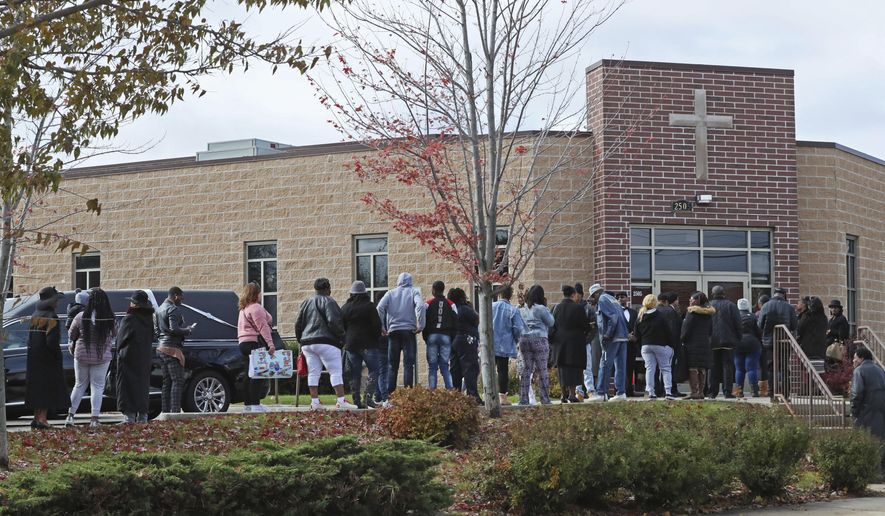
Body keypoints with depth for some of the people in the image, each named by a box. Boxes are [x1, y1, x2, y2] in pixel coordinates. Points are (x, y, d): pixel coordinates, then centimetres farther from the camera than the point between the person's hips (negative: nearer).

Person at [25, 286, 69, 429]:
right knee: (48, 388, -1)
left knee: (38, 387, 14)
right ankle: (42, 419, -4)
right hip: (48, 359, -8)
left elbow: (30, 337, 12)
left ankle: (37, 417, 18)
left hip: (34, 357, 8)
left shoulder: (36, 315, 8)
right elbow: (52, 341, -23)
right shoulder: (51, 317, -17)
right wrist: (57, 355, -10)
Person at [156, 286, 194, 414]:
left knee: (167, 382, 11)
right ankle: (175, 411, -18)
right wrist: (188, 330, -7)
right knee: (177, 381, -10)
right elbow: (174, 329, -23)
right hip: (172, 349, -10)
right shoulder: (173, 310, -13)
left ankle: (166, 412, 9)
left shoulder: (160, 309, 18)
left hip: (162, 348, 10)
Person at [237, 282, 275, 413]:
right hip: (255, 343, -10)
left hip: (244, 343, 10)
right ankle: (255, 404, -17)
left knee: (250, 375, 13)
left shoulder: (244, 309, 23)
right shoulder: (256, 308, -10)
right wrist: (270, 343, -25)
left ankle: (247, 404, 14)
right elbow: (263, 327, -19)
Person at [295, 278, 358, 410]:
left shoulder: (306, 303, 16)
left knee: (313, 373, 7)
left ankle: (314, 402, 3)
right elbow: (333, 322, -15)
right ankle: (341, 400, -13)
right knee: (336, 371, -6)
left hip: (307, 343, 7)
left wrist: (301, 340, 23)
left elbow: (298, 324, 16)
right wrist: (341, 337, -4)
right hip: (325, 342, -7)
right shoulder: (328, 302, -5)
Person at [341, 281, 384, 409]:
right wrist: (377, 338, 7)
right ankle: (369, 396, -13)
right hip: (368, 344, -4)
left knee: (355, 374, 7)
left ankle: (356, 401, 4)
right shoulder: (369, 306, -7)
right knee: (374, 369, 1)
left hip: (350, 345, 4)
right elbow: (377, 324, -8)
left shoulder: (344, 308, 7)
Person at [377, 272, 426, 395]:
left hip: (393, 331, 2)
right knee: (408, 364, -1)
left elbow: (380, 308, -6)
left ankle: (390, 394, 3)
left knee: (392, 365, 8)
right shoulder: (413, 292, 3)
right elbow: (420, 306, -15)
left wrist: (381, 327, -1)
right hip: (409, 331, -2)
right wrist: (420, 325, -9)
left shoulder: (390, 293, 8)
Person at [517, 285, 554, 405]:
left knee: (526, 369, 7)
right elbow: (551, 322, 1)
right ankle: (545, 399, -1)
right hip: (539, 339, -5)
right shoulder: (541, 309, -8)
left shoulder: (522, 310, 10)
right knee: (542, 370, -1)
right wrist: (546, 307, 6)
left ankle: (523, 399, 4)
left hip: (524, 340, 5)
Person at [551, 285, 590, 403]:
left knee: (562, 369, 12)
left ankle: (564, 395, 14)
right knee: (573, 368, -1)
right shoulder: (578, 308, -11)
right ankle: (572, 394, -8)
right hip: (575, 342, -4)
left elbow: (552, 325, 6)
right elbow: (586, 326, -8)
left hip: (559, 342, 4)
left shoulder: (556, 308, 2)